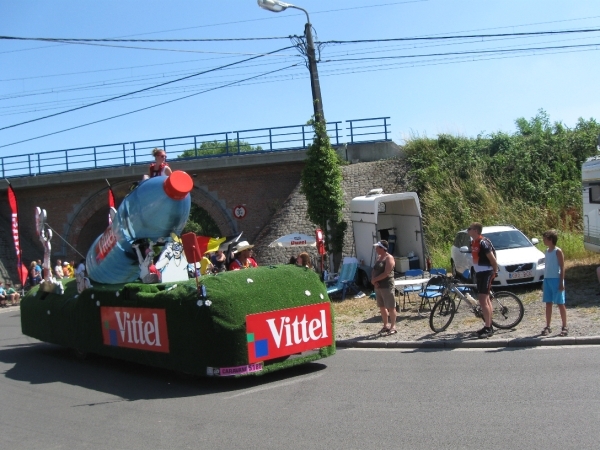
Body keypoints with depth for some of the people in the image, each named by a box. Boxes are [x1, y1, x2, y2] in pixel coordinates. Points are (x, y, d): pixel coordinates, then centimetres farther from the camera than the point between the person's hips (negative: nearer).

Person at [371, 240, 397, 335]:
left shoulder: (389, 258, -11)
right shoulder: (378, 257, 14)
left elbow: (386, 273, -20)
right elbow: (374, 271, 13)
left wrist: (374, 279, -14)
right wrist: (373, 280, -6)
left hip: (387, 286, -9)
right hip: (378, 286, 9)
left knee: (390, 307, -3)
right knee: (382, 307, 12)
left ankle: (393, 327, 1)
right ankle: (385, 326, 21)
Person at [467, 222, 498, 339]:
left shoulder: (483, 242, -18)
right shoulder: (473, 243, 10)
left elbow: (493, 259, -17)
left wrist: (494, 273, -10)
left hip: (486, 273, -10)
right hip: (479, 273, 10)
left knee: (482, 300, -12)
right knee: (486, 300, 14)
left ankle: (487, 328, -9)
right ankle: (489, 327, 21)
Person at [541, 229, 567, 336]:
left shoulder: (558, 251, -9)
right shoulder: (547, 251, 12)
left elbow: (562, 268, -11)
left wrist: (561, 282, -16)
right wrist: (544, 282, 17)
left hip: (556, 280, -7)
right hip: (547, 279, 7)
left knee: (560, 304, -1)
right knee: (548, 303, 9)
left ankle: (565, 327, 7)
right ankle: (548, 327, 14)